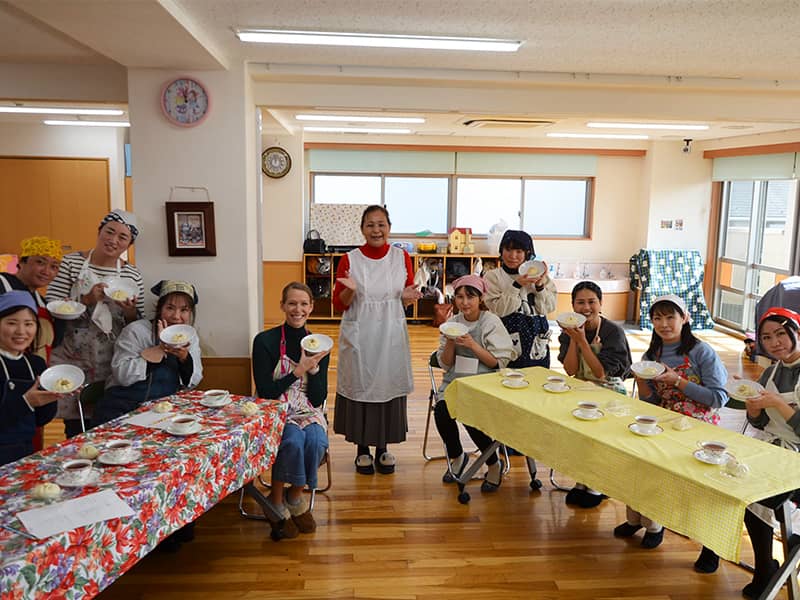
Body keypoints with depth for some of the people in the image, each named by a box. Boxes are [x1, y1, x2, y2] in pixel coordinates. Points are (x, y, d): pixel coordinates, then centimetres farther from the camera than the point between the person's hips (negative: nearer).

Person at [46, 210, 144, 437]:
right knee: (76, 430, 3)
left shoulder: (132, 275, 3)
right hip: (73, 360, -1)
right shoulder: (71, 263, -1)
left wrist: (130, 311, -14)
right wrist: (86, 301, -20)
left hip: (113, 364, 1)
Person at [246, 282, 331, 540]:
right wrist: (299, 370, -18)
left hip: (308, 412, 3)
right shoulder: (265, 341, -7)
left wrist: (314, 368, -15)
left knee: (317, 441, -29)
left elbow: (318, 398, 1)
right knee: (294, 440, -33)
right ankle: (276, 500, -8)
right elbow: (265, 393, -11)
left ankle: (295, 496, -3)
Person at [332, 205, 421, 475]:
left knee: (388, 386, 7)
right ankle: (362, 449, 22)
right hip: (358, 335, -1)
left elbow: (407, 300, 10)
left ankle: (383, 448, 24)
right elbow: (339, 304, 0)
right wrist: (350, 290, -20)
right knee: (359, 386, 5)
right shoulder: (349, 260, -4)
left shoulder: (401, 257, 1)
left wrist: (407, 297, -13)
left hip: (390, 334, 2)